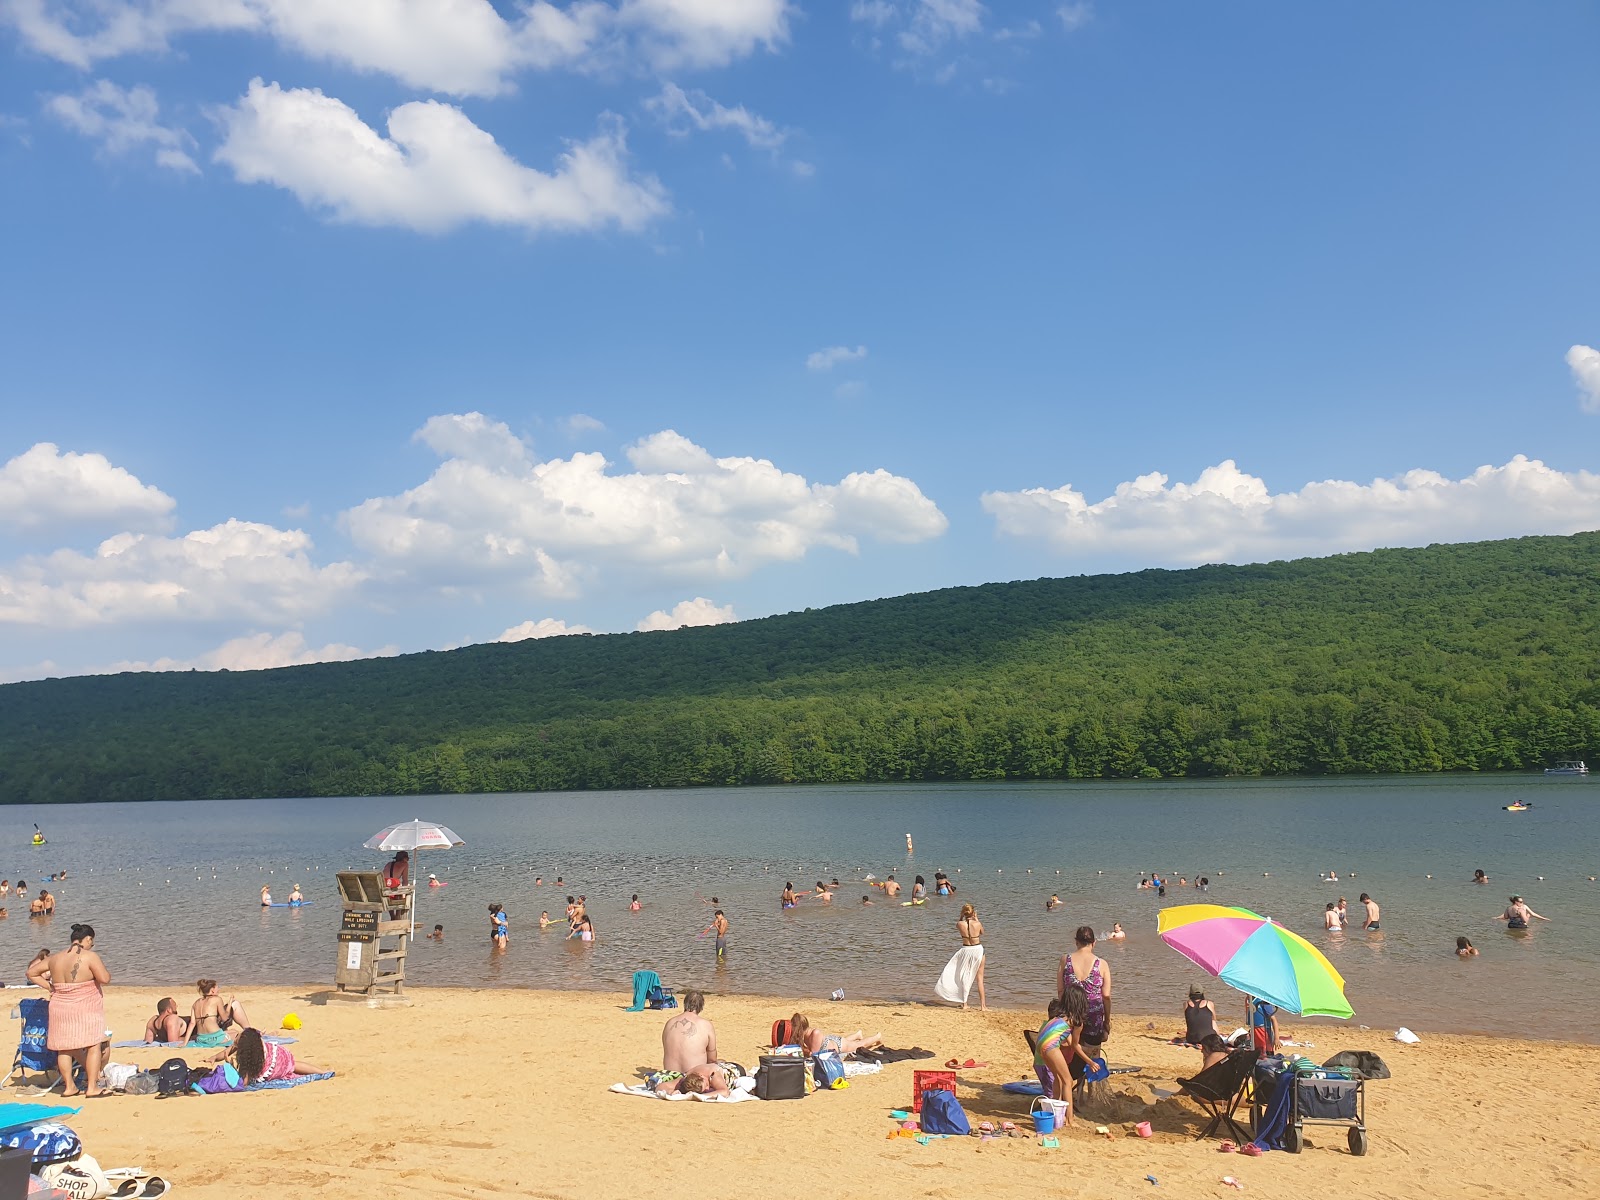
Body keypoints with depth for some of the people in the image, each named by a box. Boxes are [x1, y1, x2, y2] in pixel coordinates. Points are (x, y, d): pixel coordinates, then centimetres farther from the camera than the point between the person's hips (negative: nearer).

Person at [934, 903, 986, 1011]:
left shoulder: (960, 924, -13)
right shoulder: (977, 924, -14)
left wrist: (961, 917, 8)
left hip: (966, 951, 1)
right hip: (978, 949, 0)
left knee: (964, 977, 15)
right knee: (979, 978, 10)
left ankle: (964, 1003, 18)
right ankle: (983, 1005, 11)